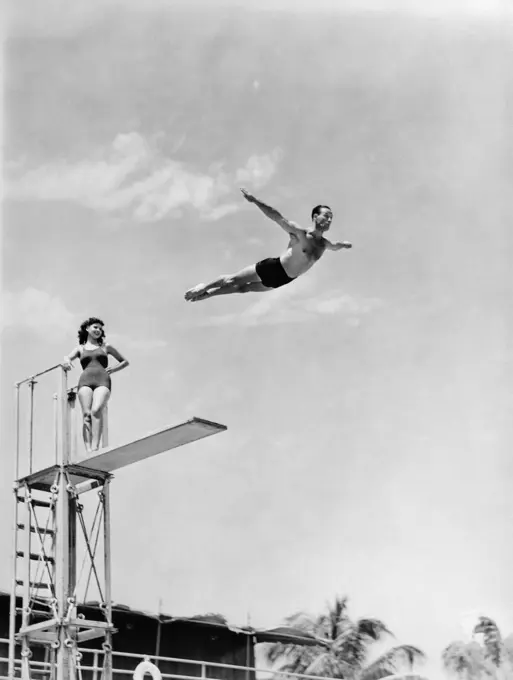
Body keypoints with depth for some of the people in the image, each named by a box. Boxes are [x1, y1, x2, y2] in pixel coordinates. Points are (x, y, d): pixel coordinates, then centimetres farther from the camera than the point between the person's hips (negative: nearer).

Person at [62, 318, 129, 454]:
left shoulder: (105, 347, 25)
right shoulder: (80, 348, 25)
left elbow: (125, 362, 31)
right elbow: (67, 358, 9)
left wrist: (113, 369, 11)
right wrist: (66, 361, -16)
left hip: (102, 381, -1)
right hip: (85, 381, 1)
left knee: (96, 410, -28)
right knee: (86, 414, -20)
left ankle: (95, 447, -40)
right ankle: (88, 450, -31)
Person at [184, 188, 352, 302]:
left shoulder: (323, 243, -3)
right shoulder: (299, 233, -24)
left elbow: (333, 247, 24)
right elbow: (276, 216, -27)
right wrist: (255, 200, -32)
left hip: (281, 280, 7)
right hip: (270, 269, -7)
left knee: (243, 288, 19)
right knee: (233, 280, 6)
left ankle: (208, 294, 34)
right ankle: (204, 287, 28)